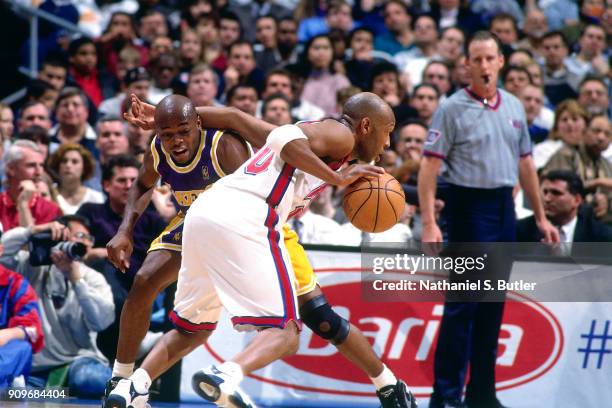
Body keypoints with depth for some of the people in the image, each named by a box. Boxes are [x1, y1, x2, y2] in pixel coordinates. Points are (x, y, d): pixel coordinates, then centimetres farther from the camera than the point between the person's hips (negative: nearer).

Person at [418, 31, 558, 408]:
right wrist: (429, 223, -19)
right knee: (462, 303, -7)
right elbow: (430, 167, -11)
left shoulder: (514, 107, 11)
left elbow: (525, 163, 18)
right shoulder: (452, 109, -7)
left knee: (493, 306, 9)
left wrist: (541, 217, 16)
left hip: (504, 208, 6)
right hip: (469, 207, -6)